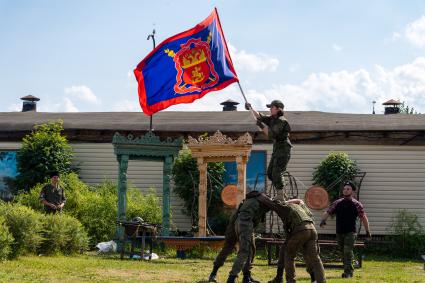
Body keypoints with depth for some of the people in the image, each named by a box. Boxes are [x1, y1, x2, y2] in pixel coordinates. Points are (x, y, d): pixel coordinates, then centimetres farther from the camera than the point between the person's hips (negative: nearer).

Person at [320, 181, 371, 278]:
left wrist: (368, 231, 1)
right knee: (343, 253, 10)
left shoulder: (357, 204, 0)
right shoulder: (337, 203, 8)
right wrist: (323, 220, -16)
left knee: (348, 252, -16)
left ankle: (348, 272, -15)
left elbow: (363, 218, 3)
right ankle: (349, 270, 22)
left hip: (350, 232, -4)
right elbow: (327, 212, 5)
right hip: (339, 233, 4)